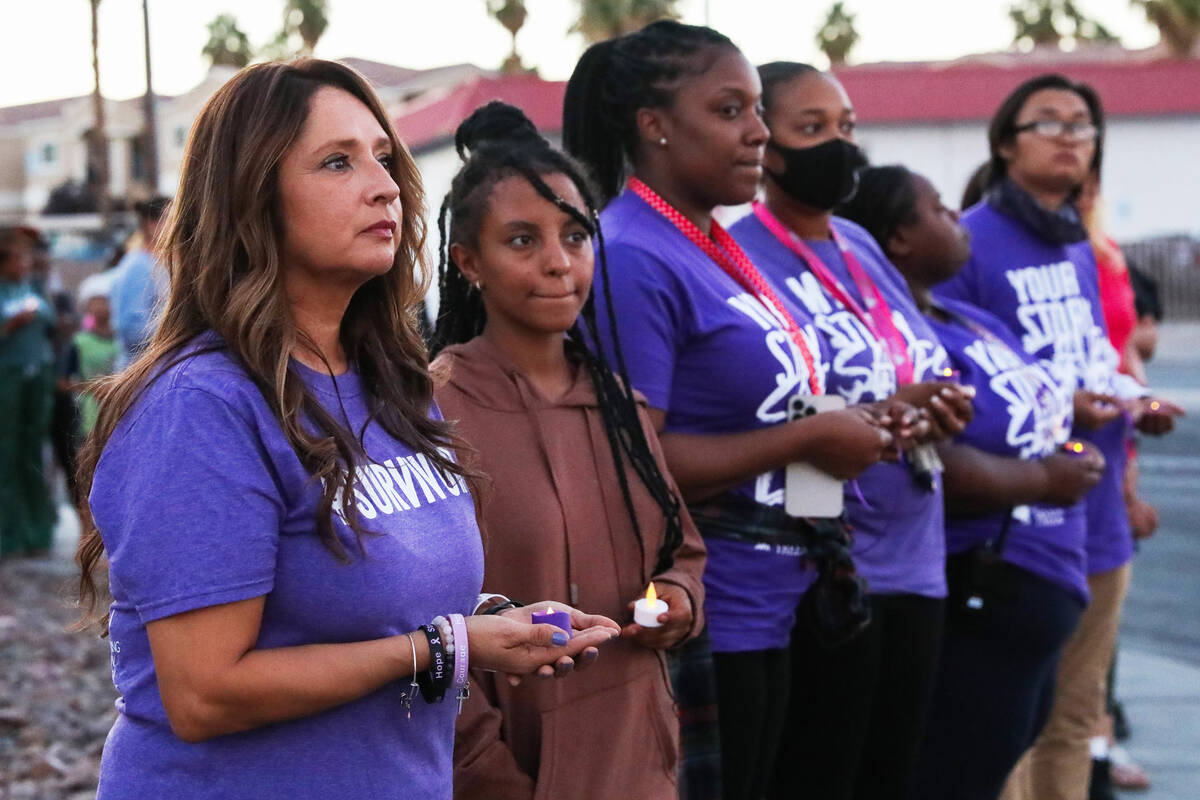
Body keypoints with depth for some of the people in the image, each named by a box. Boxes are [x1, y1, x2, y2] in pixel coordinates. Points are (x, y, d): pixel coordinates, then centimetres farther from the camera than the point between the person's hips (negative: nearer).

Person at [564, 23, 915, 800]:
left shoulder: (718, 247, 12)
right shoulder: (632, 260, -17)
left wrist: (853, 428, 5)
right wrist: (805, 440, -18)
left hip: (768, 610, 9)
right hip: (698, 619, -9)